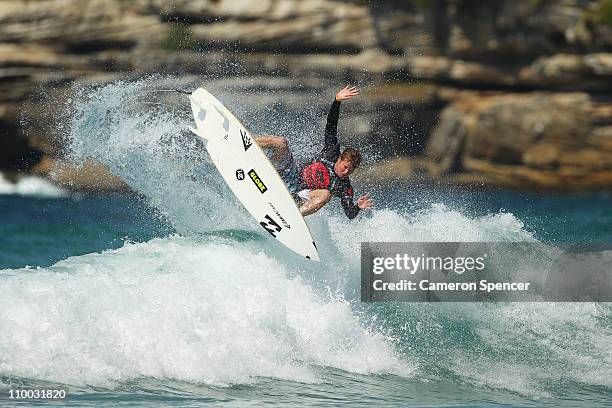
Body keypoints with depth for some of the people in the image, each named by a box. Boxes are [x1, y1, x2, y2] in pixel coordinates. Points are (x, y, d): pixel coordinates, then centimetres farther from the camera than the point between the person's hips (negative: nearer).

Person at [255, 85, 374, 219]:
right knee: (280, 143, -18)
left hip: (298, 198, -3)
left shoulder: (345, 188, -5)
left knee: (326, 194, -38)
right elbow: (330, 127, -2)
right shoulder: (331, 153, 1)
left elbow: (350, 214, -12)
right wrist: (337, 101, -15)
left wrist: (358, 207, -36)